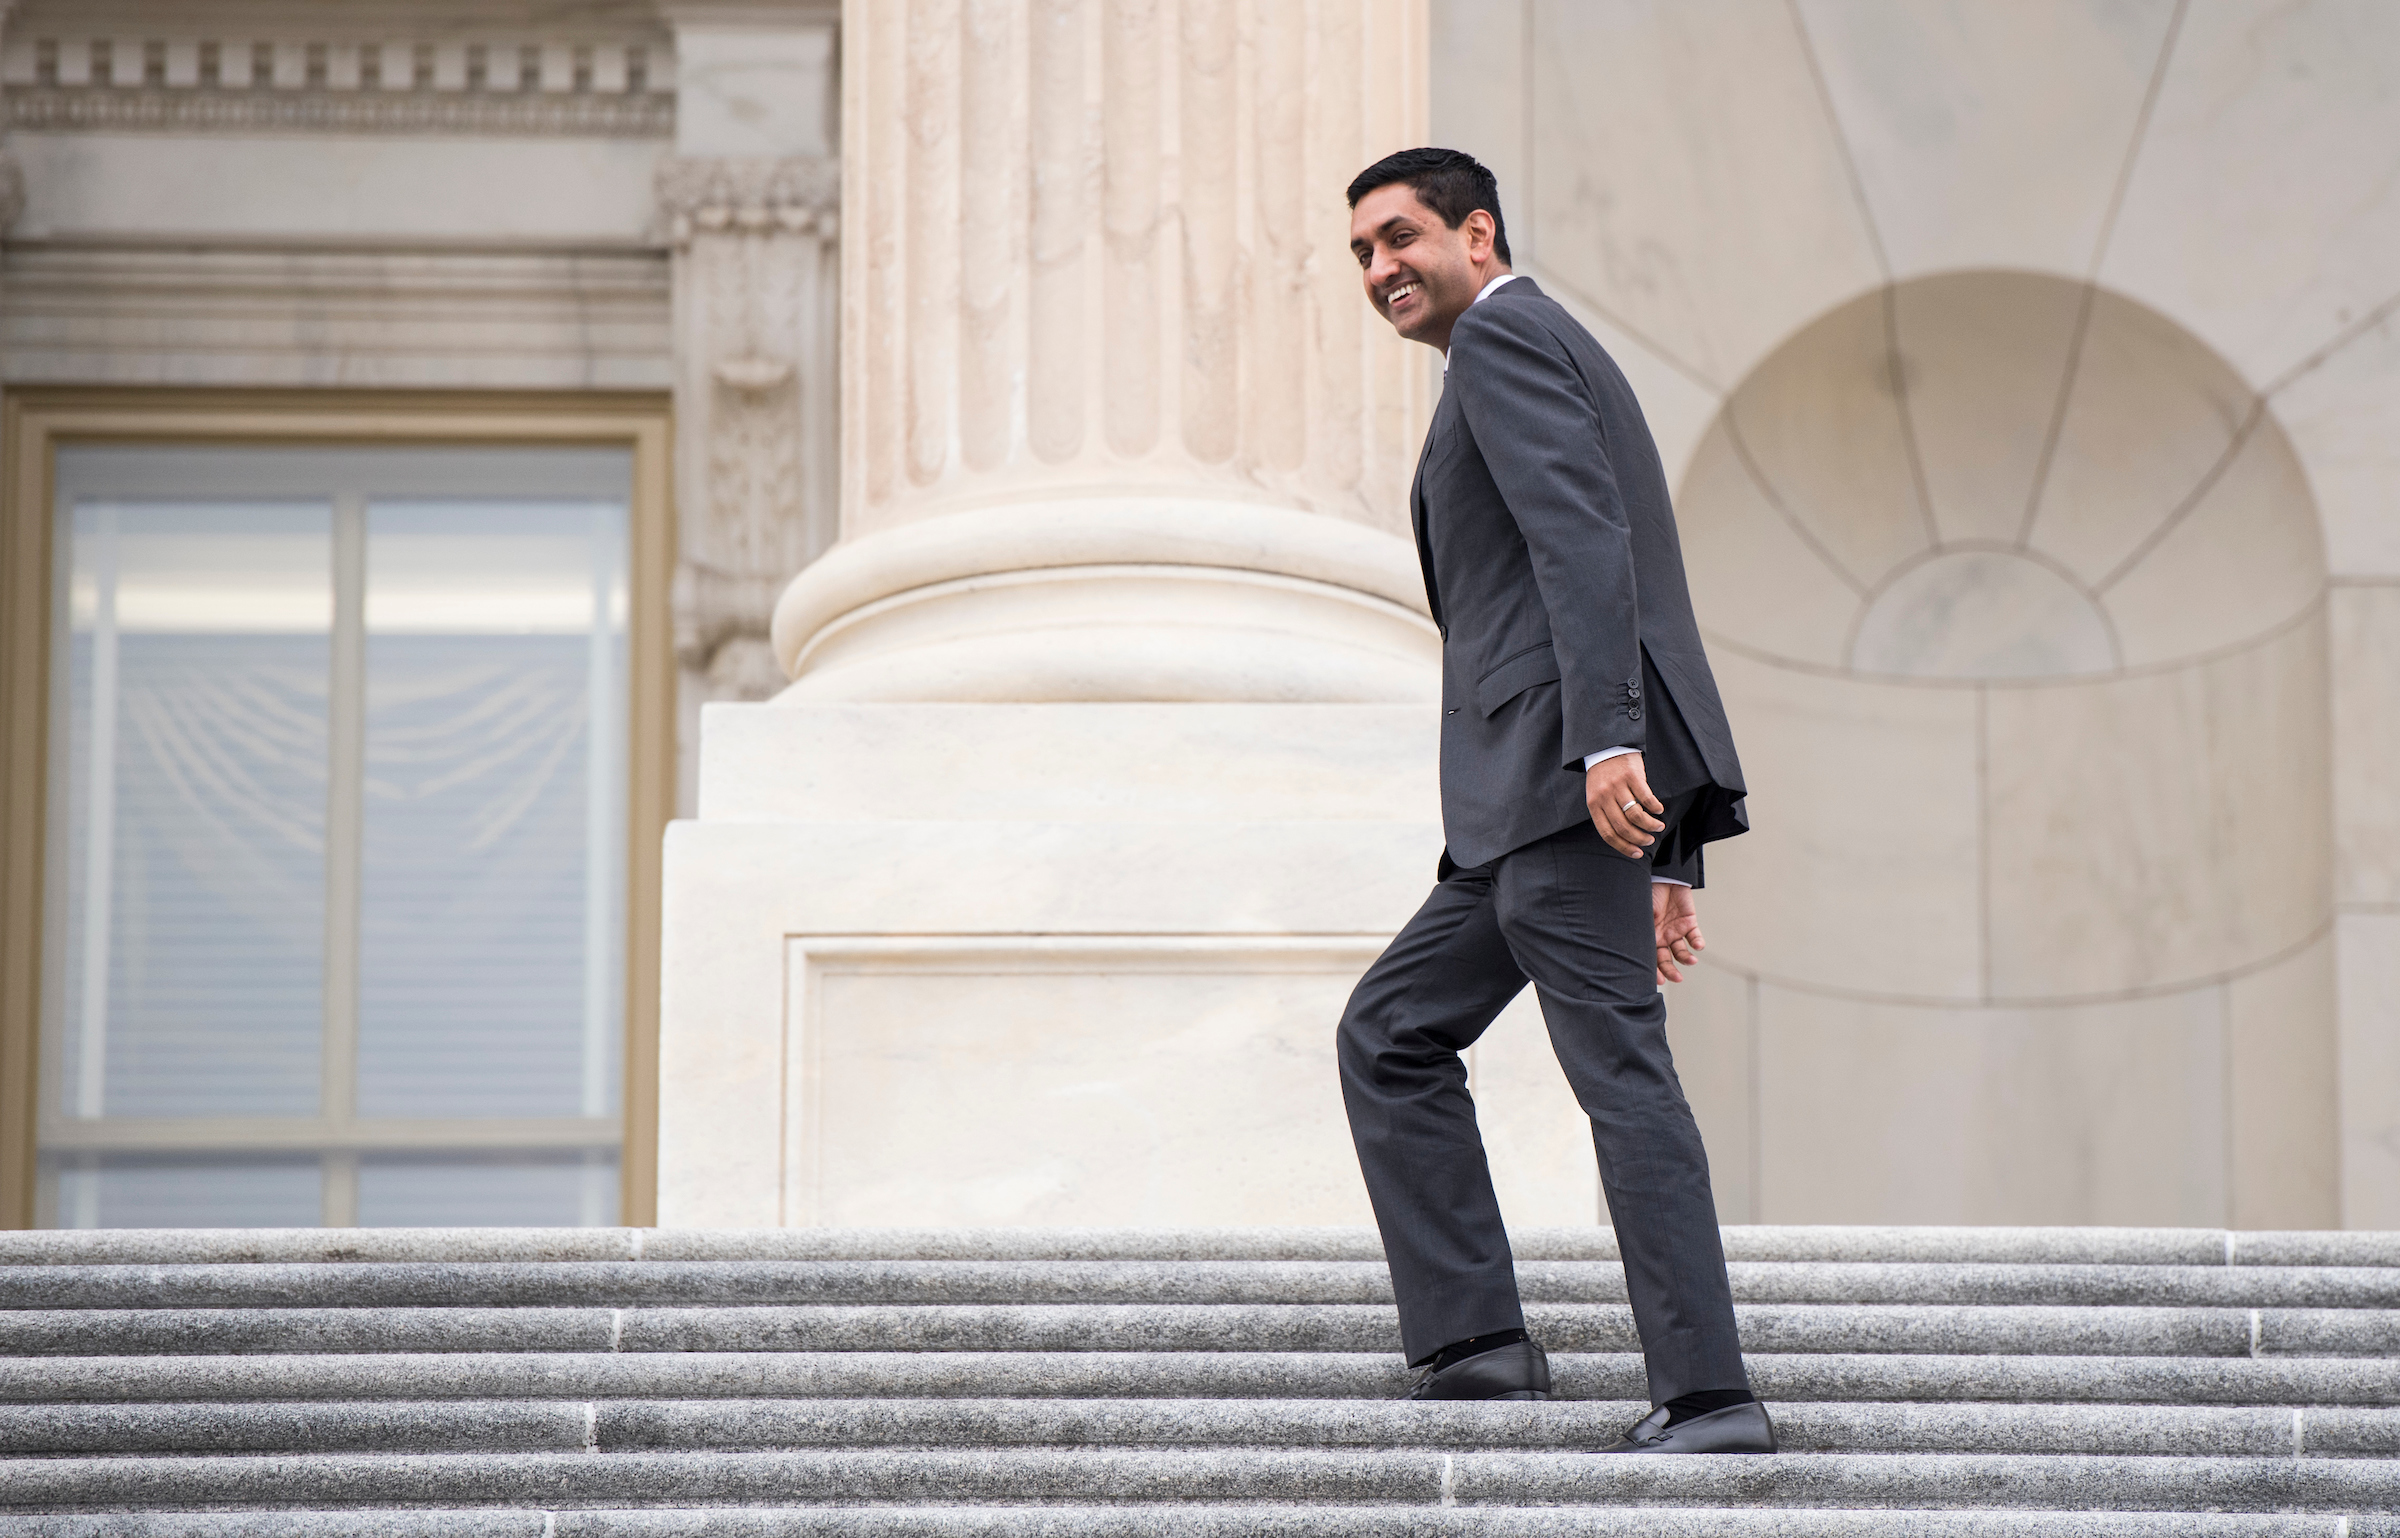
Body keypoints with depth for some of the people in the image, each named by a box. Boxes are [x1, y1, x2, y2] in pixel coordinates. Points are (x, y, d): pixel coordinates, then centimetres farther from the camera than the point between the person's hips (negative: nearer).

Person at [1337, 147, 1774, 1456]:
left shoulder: (1501, 334, -1)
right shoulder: (1560, 358, 29)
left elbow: (1584, 538, -17)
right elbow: (1642, 604, 27)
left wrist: (1606, 741, -28)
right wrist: (1672, 855, 24)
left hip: (1564, 768, -10)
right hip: (1539, 798, 10)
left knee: (1619, 1068, -12)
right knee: (1391, 1032, 11)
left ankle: (1708, 1397, -14)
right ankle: (1478, 1348, 3)